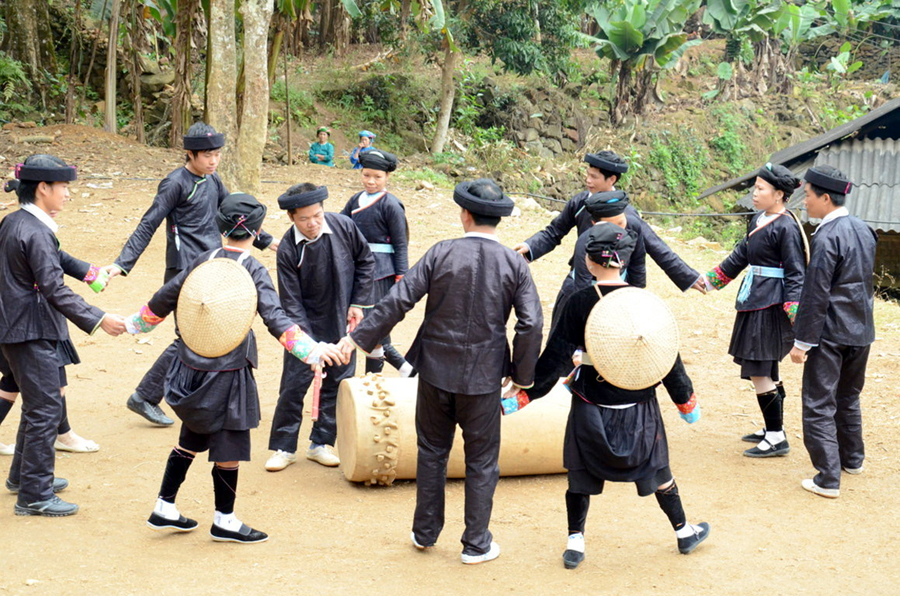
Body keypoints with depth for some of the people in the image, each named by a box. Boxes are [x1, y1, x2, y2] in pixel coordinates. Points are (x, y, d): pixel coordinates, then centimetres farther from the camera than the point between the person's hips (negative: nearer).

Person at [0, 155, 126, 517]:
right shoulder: (36, 232, -20)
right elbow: (54, 289, -24)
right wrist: (98, 320, -25)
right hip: (33, 333, -10)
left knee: (37, 405, 22)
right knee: (45, 410, -3)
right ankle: (34, 496, 3)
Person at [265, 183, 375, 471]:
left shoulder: (343, 226, -12)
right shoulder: (287, 250, -18)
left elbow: (365, 261, 5)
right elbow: (291, 302, -15)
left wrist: (359, 303, 0)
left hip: (342, 322, 3)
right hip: (307, 325, -2)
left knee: (337, 383, 8)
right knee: (294, 385, -1)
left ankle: (321, 443, 21)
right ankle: (284, 447, 14)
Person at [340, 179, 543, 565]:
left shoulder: (441, 253, -9)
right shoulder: (515, 265, -7)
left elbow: (399, 300, -12)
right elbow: (531, 324, -11)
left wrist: (359, 338, -4)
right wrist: (522, 374, 2)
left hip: (435, 370, 1)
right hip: (483, 375, 0)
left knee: (432, 450, 17)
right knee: (481, 459, 12)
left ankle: (425, 532, 28)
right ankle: (476, 544, 18)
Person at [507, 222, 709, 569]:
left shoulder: (579, 303, -12)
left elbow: (555, 358, -11)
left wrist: (522, 394, -1)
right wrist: (686, 400, 12)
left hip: (591, 407, -2)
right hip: (639, 407, 2)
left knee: (581, 472, 13)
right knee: (656, 468, 18)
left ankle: (575, 543, 14)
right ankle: (684, 532, 33)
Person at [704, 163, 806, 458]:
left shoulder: (786, 227, -17)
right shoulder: (758, 220, 8)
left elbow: (795, 274, -16)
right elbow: (742, 254, 21)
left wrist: (796, 317, -21)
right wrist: (710, 279, 28)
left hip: (770, 306, -9)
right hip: (754, 301, 9)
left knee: (759, 372, -5)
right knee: (766, 370, 17)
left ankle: (777, 439, 6)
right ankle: (773, 429, 29)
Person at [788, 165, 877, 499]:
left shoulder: (827, 237, -19)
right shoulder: (863, 230, 6)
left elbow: (815, 295, -19)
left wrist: (802, 341, -15)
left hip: (830, 334, -8)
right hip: (862, 332, 8)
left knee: (819, 405, -2)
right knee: (848, 398, 23)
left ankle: (828, 479, -2)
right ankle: (852, 459, 37)